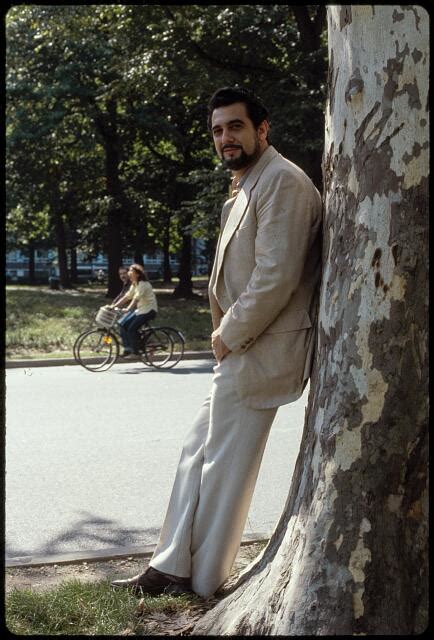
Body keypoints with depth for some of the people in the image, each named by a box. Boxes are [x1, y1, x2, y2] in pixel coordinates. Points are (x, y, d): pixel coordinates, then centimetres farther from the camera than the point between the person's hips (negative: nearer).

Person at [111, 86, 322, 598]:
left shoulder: (282, 181, -15)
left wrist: (229, 335, -14)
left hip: (258, 350, -10)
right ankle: (171, 568, 22)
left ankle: (201, 584, 13)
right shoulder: (246, 187, 18)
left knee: (224, 466, -1)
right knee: (199, 452, 13)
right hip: (238, 346, 10)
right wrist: (226, 332, 8)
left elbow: (276, 277, -23)